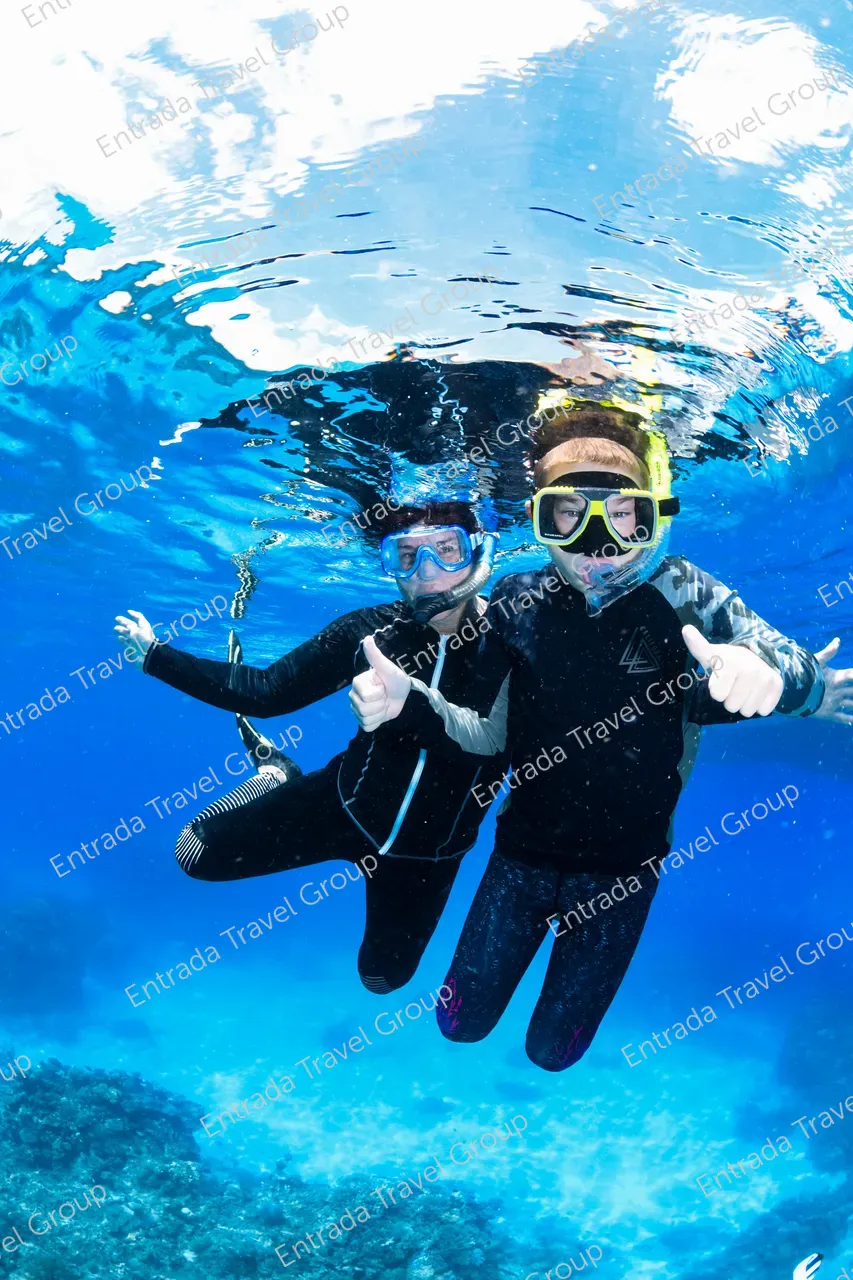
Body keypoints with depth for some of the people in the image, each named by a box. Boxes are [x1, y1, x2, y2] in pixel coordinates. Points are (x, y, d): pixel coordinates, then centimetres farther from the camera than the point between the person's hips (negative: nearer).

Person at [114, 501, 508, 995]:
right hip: (349, 802, 0)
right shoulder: (372, 631, -19)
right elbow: (265, 692, -10)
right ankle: (279, 775, 23)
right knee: (200, 853, -4)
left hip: (431, 847, 0)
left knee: (384, 975, 22)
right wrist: (156, 654, -10)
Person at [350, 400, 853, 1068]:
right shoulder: (519, 604, -13)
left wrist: (768, 670, -50)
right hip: (525, 852, 2)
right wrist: (411, 705, -26)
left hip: (624, 865, -1)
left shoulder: (686, 599, -17)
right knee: (461, 1023, 14)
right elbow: (487, 732, -7)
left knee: (551, 1051, 14)